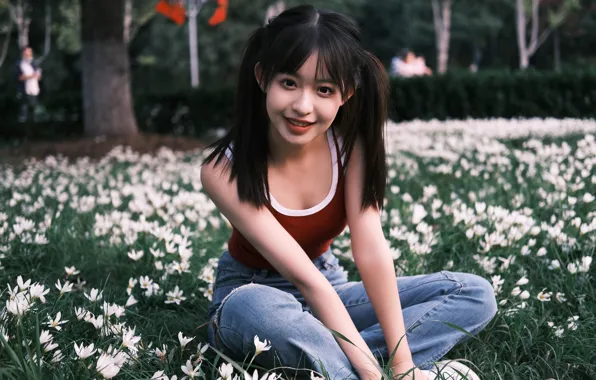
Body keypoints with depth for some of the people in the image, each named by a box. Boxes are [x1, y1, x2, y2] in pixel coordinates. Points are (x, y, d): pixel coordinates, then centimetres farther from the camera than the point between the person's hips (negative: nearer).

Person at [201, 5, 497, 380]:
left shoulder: (350, 142, -14)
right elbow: (305, 279, -30)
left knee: (476, 295, -12)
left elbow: (372, 250, -21)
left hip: (328, 290, 6)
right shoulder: (224, 170, -26)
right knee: (262, 309, -43)